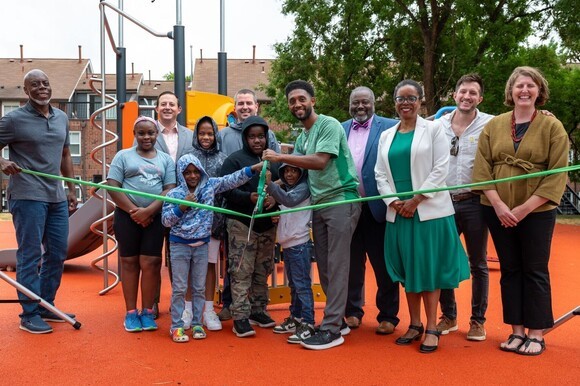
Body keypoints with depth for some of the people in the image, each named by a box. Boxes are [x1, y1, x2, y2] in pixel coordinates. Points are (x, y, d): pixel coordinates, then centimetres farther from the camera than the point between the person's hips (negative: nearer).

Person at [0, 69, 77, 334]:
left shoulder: (62, 118, 12)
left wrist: (71, 189, 17)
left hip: (57, 197, 6)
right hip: (27, 196, -6)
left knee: (58, 253, 11)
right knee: (30, 255, -1)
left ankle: (47, 306, 26)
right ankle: (29, 314, 10)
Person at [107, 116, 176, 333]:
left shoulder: (166, 160, 11)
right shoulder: (123, 156, 7)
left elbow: (170, 189, 1)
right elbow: (112, 187, -2)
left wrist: (148, 210, -12)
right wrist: (133, 210, -11)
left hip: (155, 218, 1)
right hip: (127, 217, 0)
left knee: (150, 264, -2)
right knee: (130, 262, 4)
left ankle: (147, 312, 8)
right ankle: (131, 313, 11)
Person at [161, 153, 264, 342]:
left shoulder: (210, 186, 1)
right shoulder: (174, 194, -5)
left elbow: (232, 180, -5)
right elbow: (165, 220, -6)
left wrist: (255, 168, -13)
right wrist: (183, 206, -18)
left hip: (202, 245, 3)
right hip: (180, 245, -2)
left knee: (199, 287, 9)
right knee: (179, 288, 2)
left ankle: (197, 324, 19)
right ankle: (176, 326, 9)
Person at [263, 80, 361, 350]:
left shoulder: (329, 125, -9)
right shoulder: (301, 138, 16)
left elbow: (320, 162, -21)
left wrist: (280, 157, -18)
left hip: (341, 200, -8)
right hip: (319, 204, 9)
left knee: (336, 266, -7)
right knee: (324, 267, 10)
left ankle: (332, 329, -2)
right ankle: (338, 319, 21)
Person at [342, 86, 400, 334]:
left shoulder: (389, 127, -2)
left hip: (377, 207, -3)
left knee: (383, 264, 6)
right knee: (352, 262, 14)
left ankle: (388, 316, 19)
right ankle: (352, 311, 29)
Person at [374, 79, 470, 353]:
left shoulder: (433, 129, 0)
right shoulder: (386, 136, 12)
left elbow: (440, 169, -7)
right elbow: (380, 173, 10)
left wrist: (415, 200, -13)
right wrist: (393, 201, -6)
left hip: (428, 210, -4)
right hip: (398, 212, 4)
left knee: (429, 268, 0)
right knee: (407, 269, 9)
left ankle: (432, 328, 9)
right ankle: (415, 325, 20)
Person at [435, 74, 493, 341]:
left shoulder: (490, 124, -4)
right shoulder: (439, 124, 4)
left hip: (474, 202, -2)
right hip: (444, 202, 3)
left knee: (478, 264, 7)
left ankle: (478, 320, 20)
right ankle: (448, 316, 24)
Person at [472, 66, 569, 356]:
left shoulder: (552, 127, -1)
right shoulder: (493, 126, 5)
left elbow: (557, 174, -7)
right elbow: (482, 168, 0)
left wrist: (525, 208, -14)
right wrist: (498, 205, -11)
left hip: (537, 212, -2)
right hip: (498, 211, 3)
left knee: (535, 271, 4)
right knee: (509, 270, 9)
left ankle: (536, 334, 15)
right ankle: (517, 331, 19)